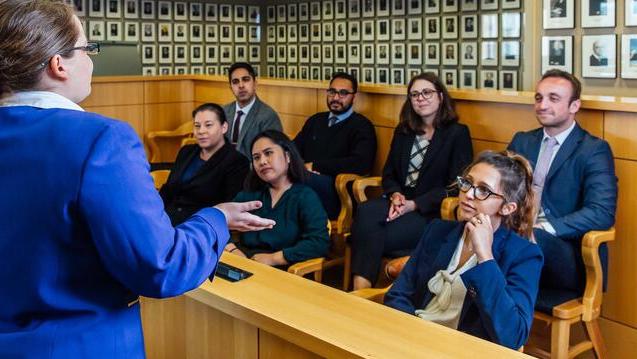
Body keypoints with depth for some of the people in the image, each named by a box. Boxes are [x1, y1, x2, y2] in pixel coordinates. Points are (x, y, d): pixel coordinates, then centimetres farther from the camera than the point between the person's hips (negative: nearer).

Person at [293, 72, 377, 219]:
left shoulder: (361, 126, 4)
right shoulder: (315, 120, 24)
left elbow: (361, 163, -13)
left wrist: (315, 166, -10)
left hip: (336, 191, -5)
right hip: (303, 180, 5)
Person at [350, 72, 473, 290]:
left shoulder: (457, 133, 1)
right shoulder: (403, 132, 19)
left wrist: (414, 204, -16)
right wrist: (395, 195, -8)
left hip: (432, 213, -5)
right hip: (399, 203, 5)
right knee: (366, 211, -30)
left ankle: (363, 289, -22)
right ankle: (360, 288, -33)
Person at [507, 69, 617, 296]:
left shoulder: (595, 150, 0)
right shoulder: (521, 142, 18)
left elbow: (602, 212, -13)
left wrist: (542, 229, -25)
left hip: (567, 253, -4)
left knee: (534, 239, -36)